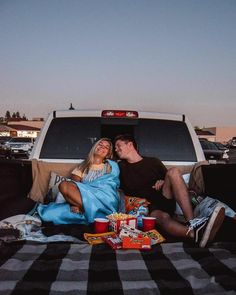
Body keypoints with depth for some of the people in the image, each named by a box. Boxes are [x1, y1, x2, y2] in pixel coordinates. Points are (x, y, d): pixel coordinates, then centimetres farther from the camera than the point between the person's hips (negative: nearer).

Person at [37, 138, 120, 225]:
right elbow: (74, 182, 5)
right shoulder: (82, 166, 22)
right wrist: (74, 204, -16)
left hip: (105, 201, -3)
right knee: (64, 185, -27)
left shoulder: (112, 166, 21)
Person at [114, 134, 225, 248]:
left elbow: (171, 178, 19)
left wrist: (163, 183, -1)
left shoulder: (153, 162, 17)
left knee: (173, 171, -23)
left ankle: (192, 222, -39)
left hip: (164, 201, 3)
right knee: (163, 217, -37)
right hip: (146, 208, -2)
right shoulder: (121, 167, 16)